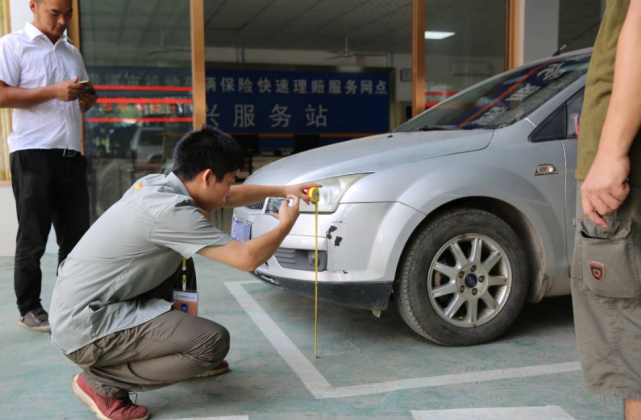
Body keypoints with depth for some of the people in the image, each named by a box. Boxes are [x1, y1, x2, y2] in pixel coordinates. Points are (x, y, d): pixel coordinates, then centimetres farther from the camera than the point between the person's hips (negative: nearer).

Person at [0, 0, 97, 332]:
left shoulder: (72, 53, 20)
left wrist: (87, 101, 4)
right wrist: (53, 91, -18)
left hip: (72, 155, 6)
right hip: (33, 154, -6)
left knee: (76, 234, 7)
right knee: (33, 239, 1)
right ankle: (29, 309, 12)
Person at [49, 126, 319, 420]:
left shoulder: (158, 184, 5)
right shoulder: (169, 210, -23)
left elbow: (229, 198, 22)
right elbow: (248, 258, -21)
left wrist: (282, 191, 22)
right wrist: (285, 225, -3)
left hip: (77, 309, 10)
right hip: (87, 329, -10)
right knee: (214, 342, -14)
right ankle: (100, 382, -3)